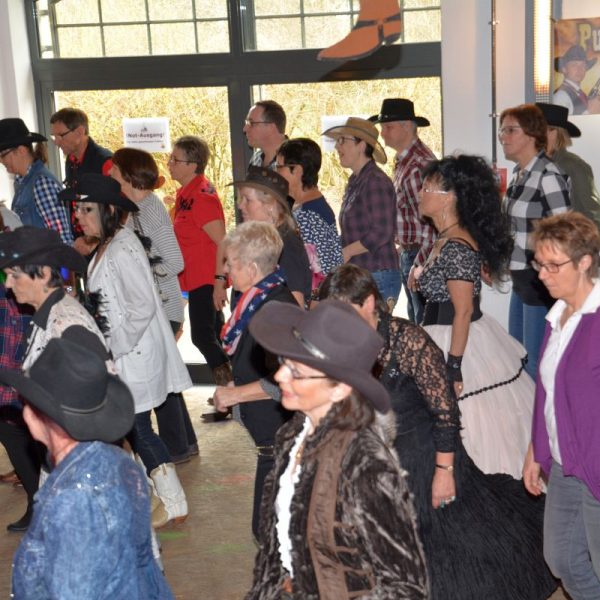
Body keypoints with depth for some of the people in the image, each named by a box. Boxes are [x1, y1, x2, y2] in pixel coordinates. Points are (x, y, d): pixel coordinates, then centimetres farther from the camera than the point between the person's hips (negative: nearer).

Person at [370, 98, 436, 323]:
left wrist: (419, 265, -23)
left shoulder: (418, 165, -20)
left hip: (423, 256, -10)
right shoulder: (403, 160, 12)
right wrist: (404, 251, 16)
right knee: (415, 317, 18)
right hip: (408, 252, 10)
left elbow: (432, 221, -24)